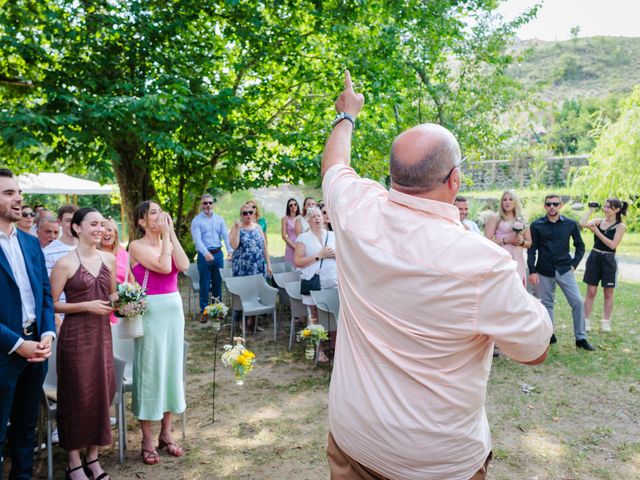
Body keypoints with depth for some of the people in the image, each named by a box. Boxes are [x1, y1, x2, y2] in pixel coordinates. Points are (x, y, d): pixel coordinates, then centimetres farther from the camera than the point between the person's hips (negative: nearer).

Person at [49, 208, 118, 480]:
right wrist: (86, 306, -19)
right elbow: (52, 305, -10)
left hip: (103, 333, 5)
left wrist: (116, 301, -3)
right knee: (77, 395, 5)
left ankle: (93, 458, 26)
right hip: (76, 335, -5)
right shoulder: (65, 264, -10)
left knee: (102, 392, 10)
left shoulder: (109, 259, 5)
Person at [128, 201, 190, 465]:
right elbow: (164, 267, -21)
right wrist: (165, 235, -12)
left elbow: (184, 265, -8)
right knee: (150, 370, 1)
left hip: (174, 307, 6)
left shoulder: (168, 242, 10)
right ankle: (147, 439, 15)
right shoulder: (137, 246, -7)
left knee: (172, 368, 11)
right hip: (150, 311, -6)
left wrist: (171, 233, -6)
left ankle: (166, 432, 25)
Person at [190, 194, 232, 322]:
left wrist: (230, 250, -18)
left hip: (218, 254, 4)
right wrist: (206, 253, -31)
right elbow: (197, 239, -15)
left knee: (218, 282, 12)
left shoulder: (219, 219, 9)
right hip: (204, 255, -4)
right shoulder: (196, 220, -4)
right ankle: (203, 311, 12)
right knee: (204, 284, 2)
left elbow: (225, 235, 0)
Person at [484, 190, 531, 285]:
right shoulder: (495, 218, 3)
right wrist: (505, 240, -13)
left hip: (518, 261, 5)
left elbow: (529, 243, 21)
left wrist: (521, 241, 0)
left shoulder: (521, 221, 17)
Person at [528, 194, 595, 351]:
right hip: (544, 271, -1)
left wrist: (574, 264, 1)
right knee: (546, 304, 7)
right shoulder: (536, 225, -2)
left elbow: (580, 246, 11)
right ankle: (549, 335, 21)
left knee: (577, 302, -3)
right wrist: (532, 271, -7)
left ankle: (581, 338, 9)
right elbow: (532, 250, -1)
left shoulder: (571, 224, 2)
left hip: (564, 270, 1)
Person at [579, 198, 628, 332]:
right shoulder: (599, 221, 3)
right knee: (591, 292, 5)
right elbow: (582, 224, -14)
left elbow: (612, 244, -14)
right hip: (594, 258, 2)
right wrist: (591, 210, -7)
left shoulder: (620, 226, -5)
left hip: (608, 260, -2)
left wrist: (597, 232, -14)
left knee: (608, 293, 9)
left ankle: (606, 322, 21)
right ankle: (586, 321, 11)